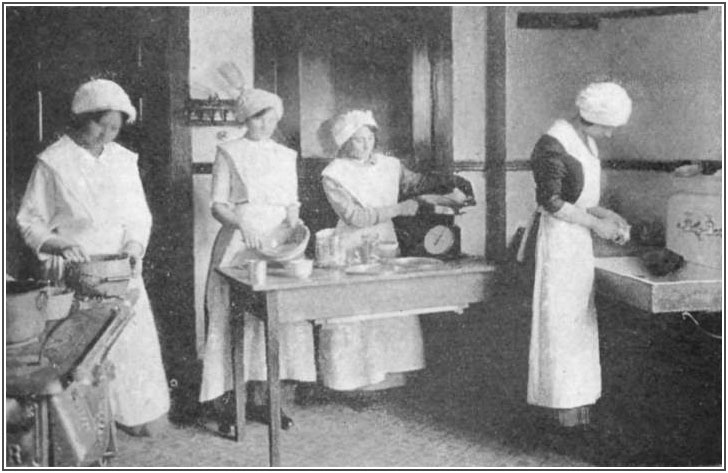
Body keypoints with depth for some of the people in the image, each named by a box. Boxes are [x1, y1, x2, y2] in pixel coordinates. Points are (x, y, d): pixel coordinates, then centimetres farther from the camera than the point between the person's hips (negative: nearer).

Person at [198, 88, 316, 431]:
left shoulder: (286, 156, 16)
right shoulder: (229, 153, 4)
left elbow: (292, 204, 15)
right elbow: (218, 205, -2)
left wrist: (293, 229, -5)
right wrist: (242, 223, -20)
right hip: (238, 247, -4)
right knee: (234, 321, -7)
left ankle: (259, 400, 7)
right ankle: (221, 401, 1)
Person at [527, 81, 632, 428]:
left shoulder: (584, 140, 11)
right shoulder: (553, 145, -19)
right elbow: (551, 202, -21)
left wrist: (606, 213, 6)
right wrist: (596, 224, -17)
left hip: (578, 238, 10)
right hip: (559, 239, -9)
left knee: (578, 317, 13)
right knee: (559, 318, -3)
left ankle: (573, 396, 22)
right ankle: (560, 400, 6)